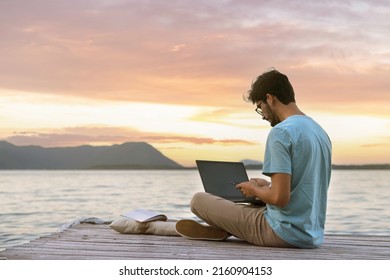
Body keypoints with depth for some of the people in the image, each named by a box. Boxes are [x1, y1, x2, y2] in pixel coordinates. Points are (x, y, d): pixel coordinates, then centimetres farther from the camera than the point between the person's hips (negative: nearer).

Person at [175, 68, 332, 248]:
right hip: (312, 235, 9)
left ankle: (222, 230, 20)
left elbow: (280, 198, -24)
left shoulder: (281, 132, -18)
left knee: (199, 200, -1)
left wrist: (254, 190, -4)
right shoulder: (320, 132, 10)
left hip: (285, 233, -9)